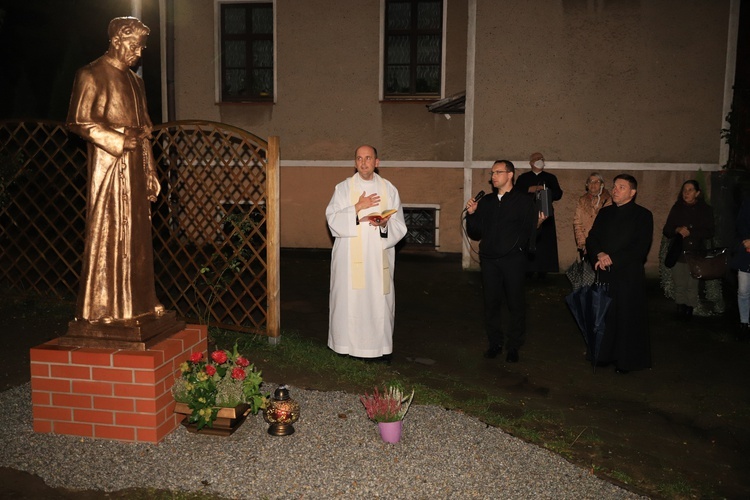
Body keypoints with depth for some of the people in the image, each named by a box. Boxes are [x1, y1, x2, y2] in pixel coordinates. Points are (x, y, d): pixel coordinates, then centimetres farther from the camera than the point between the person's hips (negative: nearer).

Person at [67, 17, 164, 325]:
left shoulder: (134, 80, 19)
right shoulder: (91, 75, -2)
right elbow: (78, 122, -8)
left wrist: (150, 172, 15)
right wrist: (117, 140, -16)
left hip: (136, 165, 7)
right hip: (108, 165, -7)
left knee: (137, 234, 7)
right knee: (107, 233, -5)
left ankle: (137, 301, 16)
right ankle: (100, 307, 2)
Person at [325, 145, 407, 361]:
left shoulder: (389, 189, 8)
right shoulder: (343, 188, 5)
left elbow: (400, 226, 5)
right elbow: (332, 220, -5)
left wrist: (385, 223, -16)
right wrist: (357, 208, -16)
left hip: (379, 257, 1)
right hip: (350, 258, -1)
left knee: (379, 300, 1)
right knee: (349, 300, -1)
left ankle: (381, 347, 12)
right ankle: (347, 345, 11)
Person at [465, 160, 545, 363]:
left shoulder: (524, 201, -1)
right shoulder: (485, 202, 11)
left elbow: (529, 234, -5)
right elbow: (475, 234, 11)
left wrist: (537, 224, -24)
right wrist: (471, 214, -3)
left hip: (513, 260, -3)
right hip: (489, 260, 4)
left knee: (515, 304, 4)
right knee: (491, 303, 8)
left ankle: (514, 346, 16)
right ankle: (495, 343, 22)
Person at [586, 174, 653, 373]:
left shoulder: (643, 215, -2)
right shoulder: (605, 213, 14)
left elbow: (640, 248, -11)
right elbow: (592, 238, 9)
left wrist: (613, 259, -17)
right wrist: (599, 255, -12)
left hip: (629, 276, -4)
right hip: (605, 275, 4)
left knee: (628, 318, 2)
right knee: (605, 316, 6)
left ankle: (626, 360, 15)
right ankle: (605, 355, 20)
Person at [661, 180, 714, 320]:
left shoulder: (705, 210, 4)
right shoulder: (677, 208, 9)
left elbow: (709, 233, -2)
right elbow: (666, 231, 8)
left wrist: (690, 232, -12)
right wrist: (677, 230, -12)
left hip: (696, 254, -1)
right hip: (678, 253, 2)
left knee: (692, 285, -5)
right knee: (679, 285, 0)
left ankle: (689, 311, 6)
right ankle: (680, 310, 10)